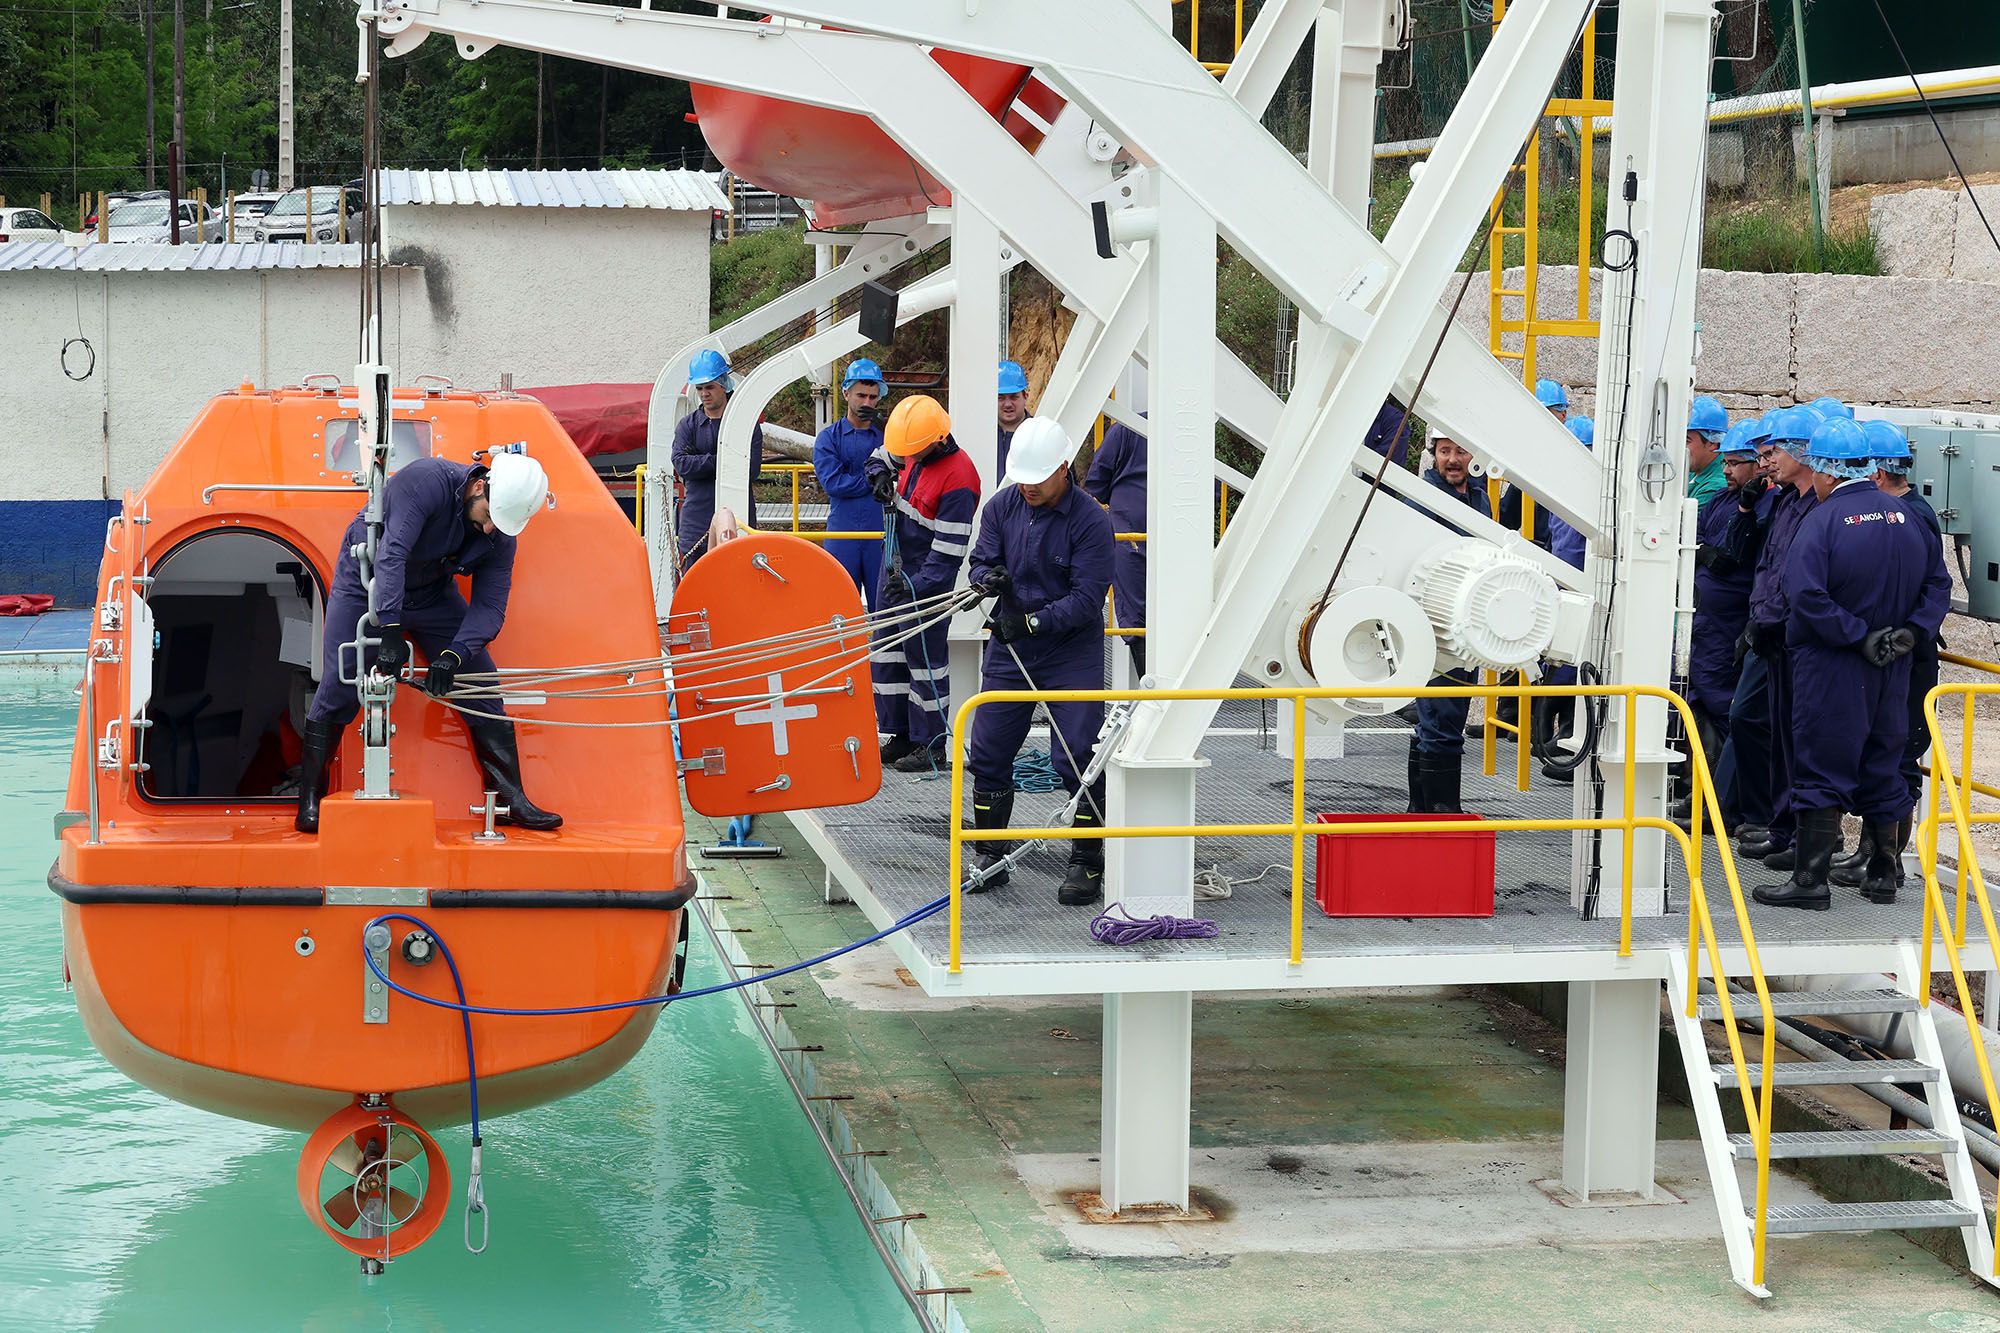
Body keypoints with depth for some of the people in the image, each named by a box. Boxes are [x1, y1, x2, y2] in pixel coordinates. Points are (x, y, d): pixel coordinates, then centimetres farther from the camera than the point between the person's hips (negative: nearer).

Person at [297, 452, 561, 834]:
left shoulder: (501, 535, -15)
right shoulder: (426, 480, -33)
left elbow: (489, 606, -17)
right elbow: (391, 553, -41)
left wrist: (453, 656, -35)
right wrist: (390, 633, -50)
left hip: (432, 595, 5)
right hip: (367, 584, -5)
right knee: (338, 691, -13)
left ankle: (511, 800, 3)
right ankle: (310, 805, -2)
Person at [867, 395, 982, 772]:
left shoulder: (958, 478, -23)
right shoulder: (914, 452, 2)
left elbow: (949, 550, -24)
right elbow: (884, 455, 27)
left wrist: (916, 588, -26)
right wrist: (880, 474, 4)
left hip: (927, 580, -9)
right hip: (895, 570, 9)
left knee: (925, 659, -3)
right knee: (886, 651, 13)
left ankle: (930, 746, 6)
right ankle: (900, 736, 22)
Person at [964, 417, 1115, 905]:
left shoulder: (1091, 521, -14)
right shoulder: (1002, 506, 0)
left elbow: (1087, 598, -17)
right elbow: (980, 561, 4)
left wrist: (1033, 621, -26)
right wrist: (989, 577, -21)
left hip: (1073, 652, -4)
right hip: (1009, 650, 5)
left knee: (1079, 762, -6)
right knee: (988, 754, 5)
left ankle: (1087, 865, 6)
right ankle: (989, 856, 19)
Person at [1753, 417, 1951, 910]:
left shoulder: (1823, 520, -13)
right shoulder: (1905, 517, 6)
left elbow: (1807, 596, -25)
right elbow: (1937, 583, 7)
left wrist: (1859, 637, -18)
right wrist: (1912, 632, -1)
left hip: (1832, 667, -6)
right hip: (1891, 668, 6)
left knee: (1822, 771, -2)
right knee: (1881, 766, 15)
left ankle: (1811, 880, -2)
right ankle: (1882, 874, 21)